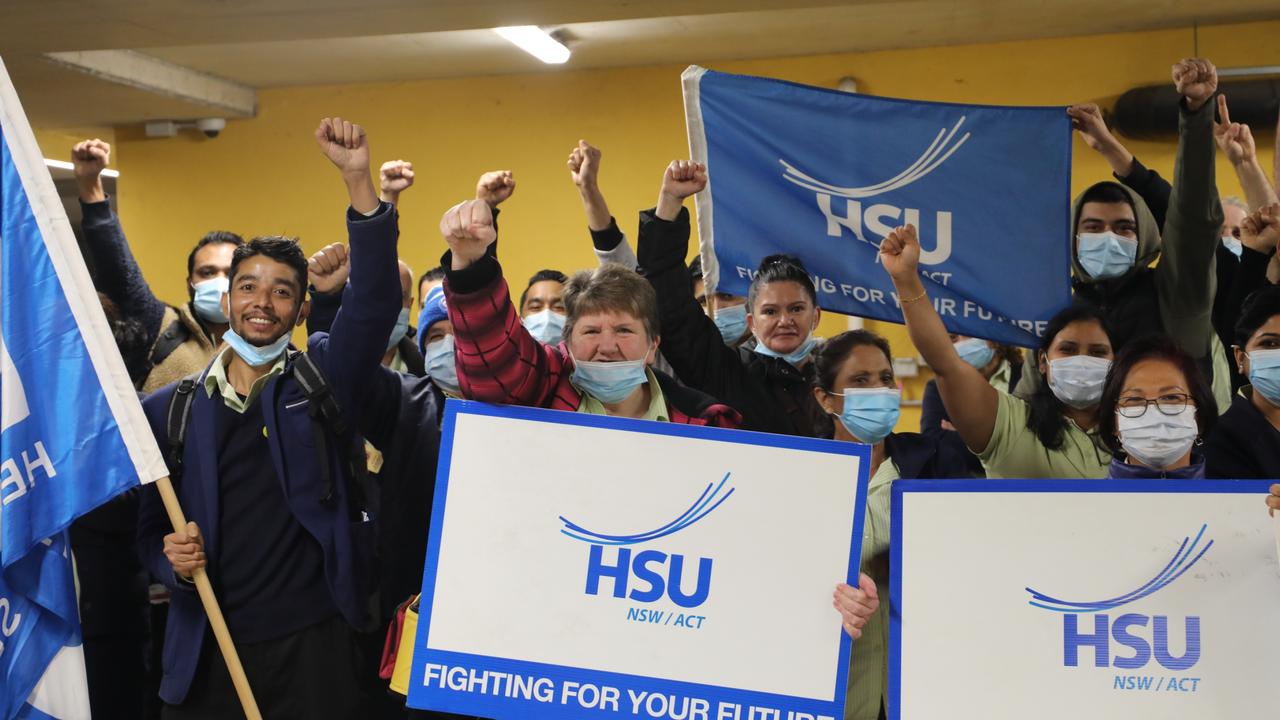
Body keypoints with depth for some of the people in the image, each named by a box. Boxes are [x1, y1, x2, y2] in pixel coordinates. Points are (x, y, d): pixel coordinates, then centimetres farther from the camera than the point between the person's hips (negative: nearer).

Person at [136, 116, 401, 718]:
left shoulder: (326, 378, 1)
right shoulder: (170, 408, 6)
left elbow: (375, 300, -14)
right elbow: (151, 526, 10)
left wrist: (357, 180, -22)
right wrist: (169, 557, -12)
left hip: (311, 643, -2)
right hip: (204, 648, 2)